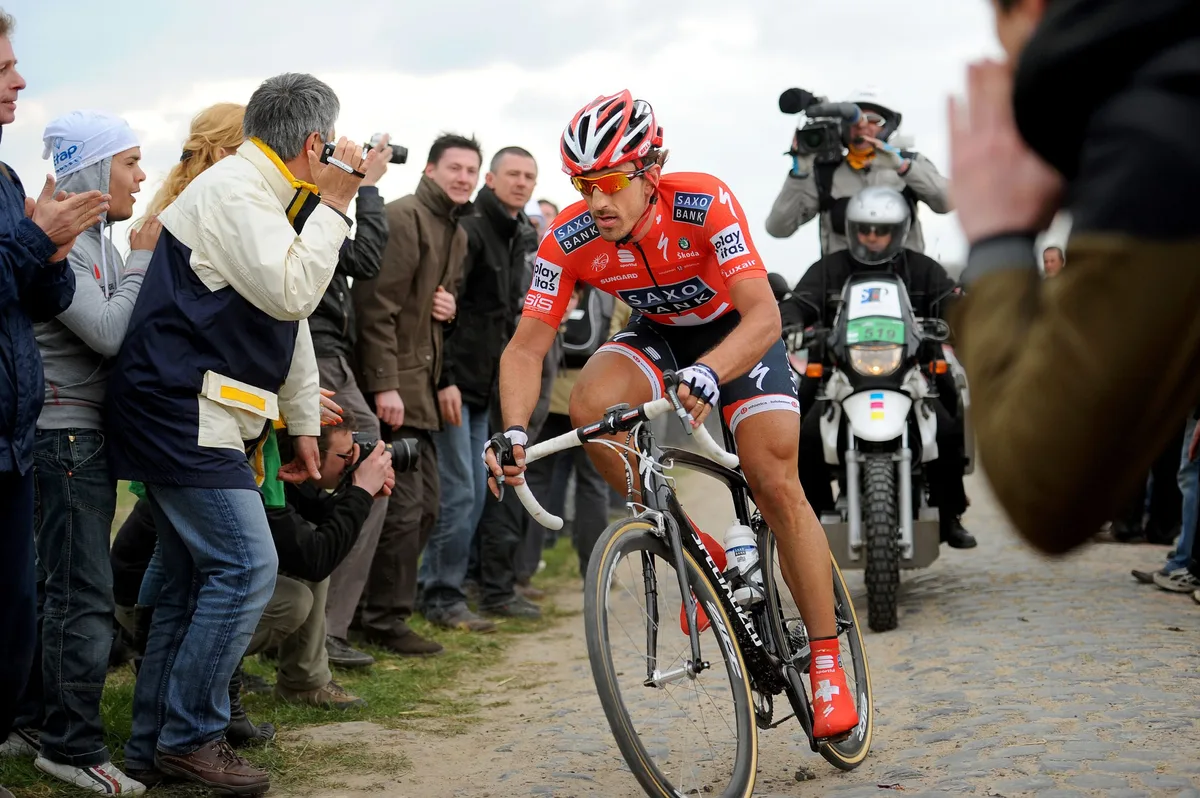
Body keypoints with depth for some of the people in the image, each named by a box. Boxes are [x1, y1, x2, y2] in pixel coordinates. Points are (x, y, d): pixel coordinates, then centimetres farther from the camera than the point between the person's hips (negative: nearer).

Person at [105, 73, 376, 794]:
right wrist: (332, 205, -15)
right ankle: (191, 738, -4)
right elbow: (293, 293, -24)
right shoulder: (231, 190, -14)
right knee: (246, 567, -13)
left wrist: (304, 426, 24)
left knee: (194, 579, 12)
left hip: (203, 421, 11)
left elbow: (294, 318, 22)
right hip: (183, 416, -11)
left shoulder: (271, 198, 18)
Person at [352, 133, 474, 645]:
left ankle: (384, 605, 21)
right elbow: (377, 306, -18)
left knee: (424, 506, 11)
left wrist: (450, 308, 5)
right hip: (392, 383, -10)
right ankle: (386, 620, -1)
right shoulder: (403, 218, -12)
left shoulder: (457, 234, 17)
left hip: (423, 383, 10)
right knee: (403, 505, -9)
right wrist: (385, 384, -23)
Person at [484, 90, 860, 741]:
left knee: (776, 486, -15)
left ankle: (828, 665, -3)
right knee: (589, 406, -28)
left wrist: (706, 375, -61)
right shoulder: (569, 240, -23)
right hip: (657, 334, 3)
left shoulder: (705, 203, -34)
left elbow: (764, 315, -42)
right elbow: (526, 347, -21)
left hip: (736, 331, -3)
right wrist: (514, 431, -39)